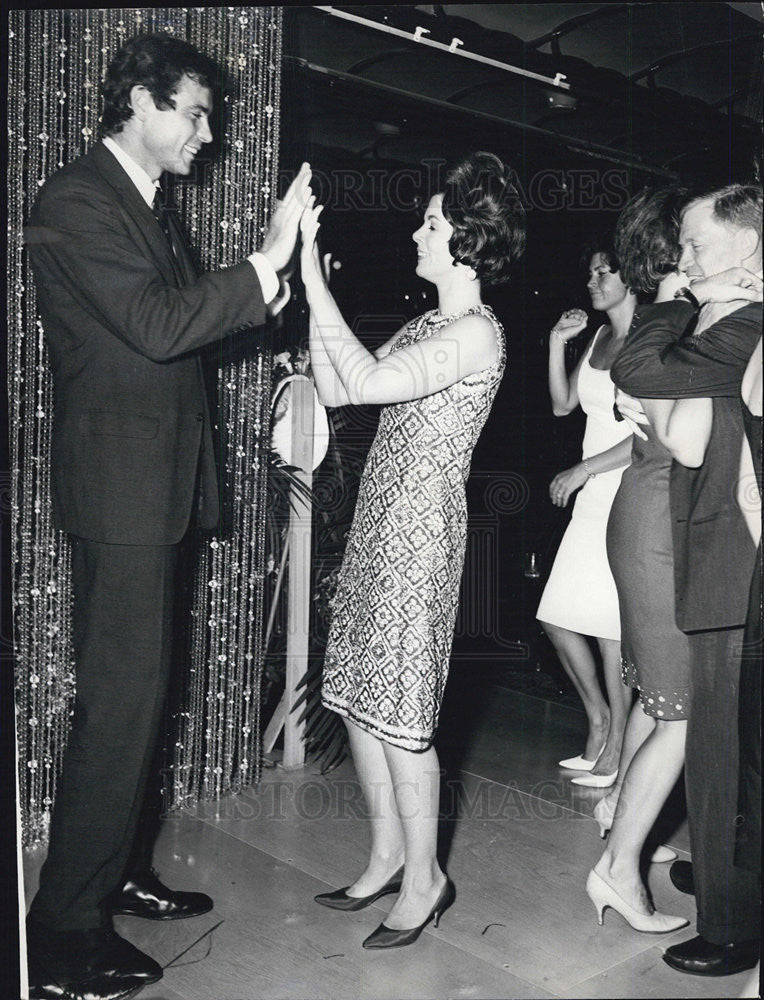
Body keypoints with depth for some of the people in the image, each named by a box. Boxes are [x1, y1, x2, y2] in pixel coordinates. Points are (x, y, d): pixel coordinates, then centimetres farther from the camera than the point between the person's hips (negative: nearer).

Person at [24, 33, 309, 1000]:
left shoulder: (150, 205, 19)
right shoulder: (75, 199, -11)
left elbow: (185, 318, 19)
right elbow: (158, 325, -21)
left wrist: (278, 279, 8)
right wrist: (267, 263, -18)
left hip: (158, 484, 10)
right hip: (118, 487, -10)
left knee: (136, 693, 15)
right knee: (119, 701, -7)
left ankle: (113, 874, 30)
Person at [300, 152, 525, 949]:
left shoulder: (477, 333, -14)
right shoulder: (428, 325, 15)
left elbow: (364, 382, -26)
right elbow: (333, 389, 10)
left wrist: (311, 276, -22)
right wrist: (311, 291, 5)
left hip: (419, 525, -9)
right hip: (378, 521, 9)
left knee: (399, 710, 0)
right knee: (359, 696, 13)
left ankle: (424, 878, 19)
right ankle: (387, 858, 29)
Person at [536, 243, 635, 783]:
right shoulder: (600, 336, 14)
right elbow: (562, 404, 17)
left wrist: (582, 470, -12)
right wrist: (558, 343, 6)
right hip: (593, 496, 8)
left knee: (611, 627, -2)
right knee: (558, 617, 8)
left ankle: (616, 750, 13)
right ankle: (599, 717, 29)